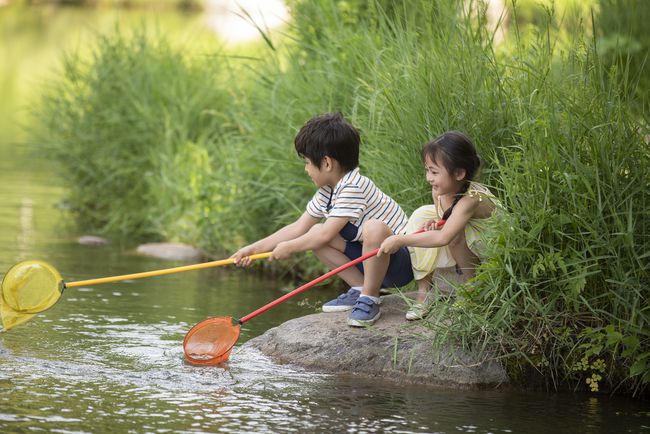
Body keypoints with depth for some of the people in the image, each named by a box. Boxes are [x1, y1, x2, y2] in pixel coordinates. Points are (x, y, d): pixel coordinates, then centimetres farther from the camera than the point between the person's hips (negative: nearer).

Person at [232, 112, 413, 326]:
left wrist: (289, 247, -11)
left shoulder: (353, 188, -23)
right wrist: (254, 249, 8)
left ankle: (369, 300, -19)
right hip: (370, 258, 9)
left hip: (400, 262, -9)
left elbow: (327, 234, -25)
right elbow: (298, 228, 13)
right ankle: (360, 289, 4)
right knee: (315, 233, 1)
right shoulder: (327, 192, 7)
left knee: (373, 228, -39)